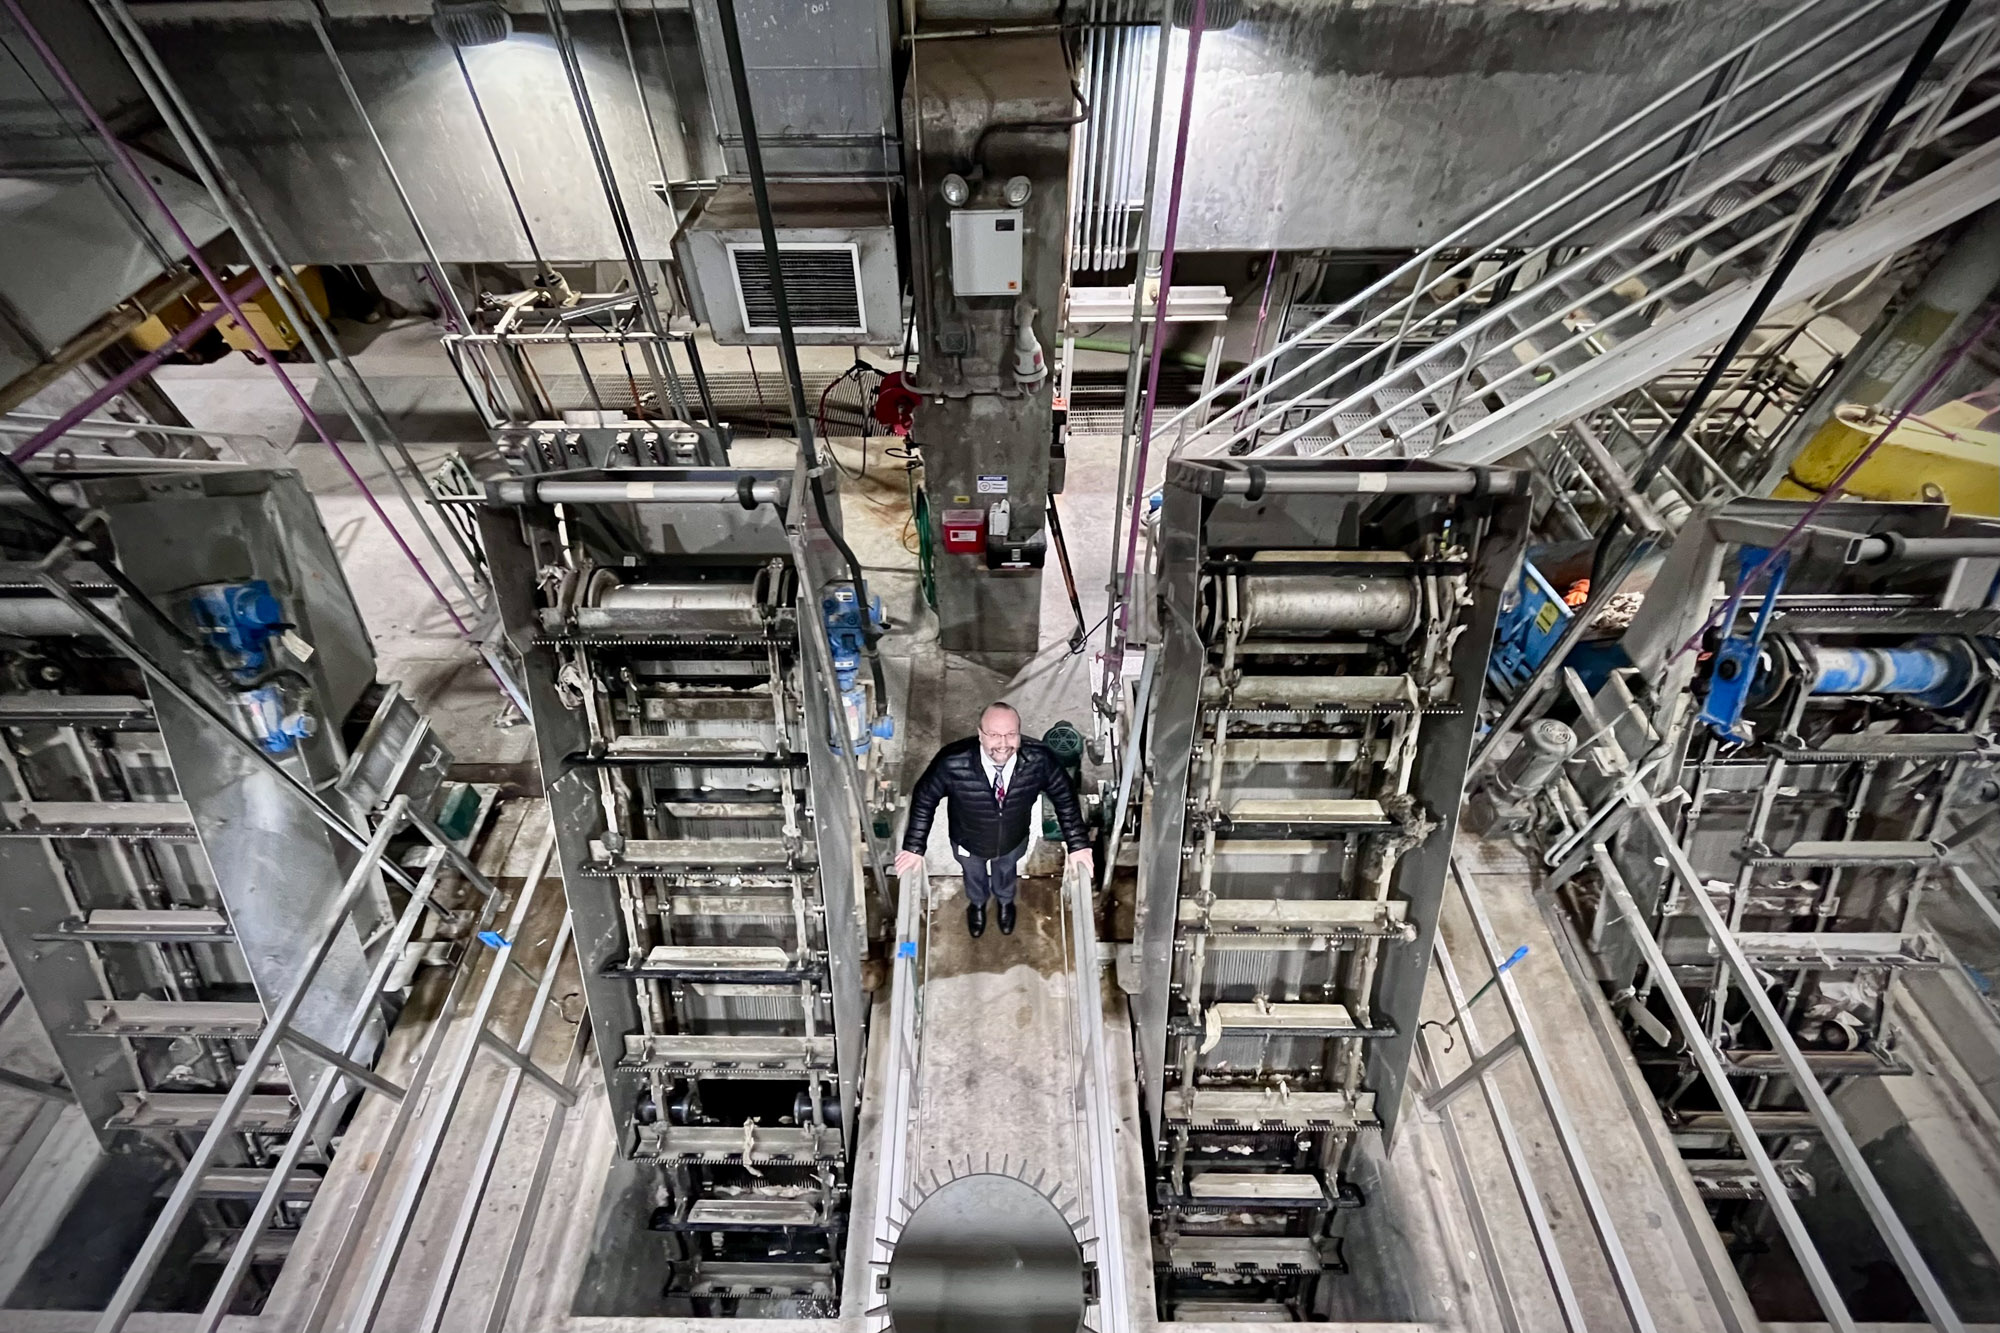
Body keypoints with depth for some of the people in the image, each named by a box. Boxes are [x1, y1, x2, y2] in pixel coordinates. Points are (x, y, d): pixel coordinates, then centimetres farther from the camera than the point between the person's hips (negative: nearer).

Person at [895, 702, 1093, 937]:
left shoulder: (1039, 760, -36)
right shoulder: (952, 762, -40)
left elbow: (1064, 796, -17)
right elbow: (925, 798, -21)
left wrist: (1078, 844, -13)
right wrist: (914, 847, -16)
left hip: (1013, 842, 1)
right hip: (968, 843, -1)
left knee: (1006, 872, 36)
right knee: (974, 875, 34)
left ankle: (1005, 902, 72)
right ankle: (977, 903, 70)